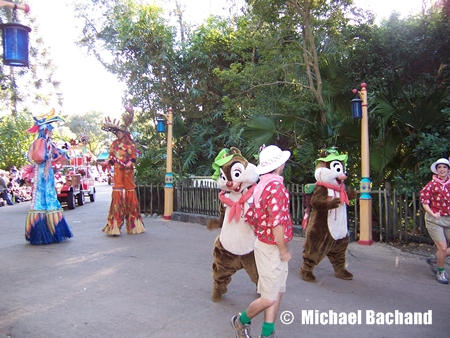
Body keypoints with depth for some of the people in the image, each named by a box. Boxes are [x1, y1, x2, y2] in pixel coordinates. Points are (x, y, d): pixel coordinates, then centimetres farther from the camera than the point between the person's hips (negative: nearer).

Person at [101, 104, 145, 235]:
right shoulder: (114, 144, 13)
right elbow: (111, 156, 10)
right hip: (117, 170, 1)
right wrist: (108, 162, -9)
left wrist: (130, 162, -18)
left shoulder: (130, 144, 6)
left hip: (128, 170, -1)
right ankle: (116, 224, -2)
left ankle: (133, 223, 11)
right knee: (117, 192, -5)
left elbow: (133, 156, 0)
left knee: (130, 191, 2)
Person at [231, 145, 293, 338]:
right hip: (272, 248, -9)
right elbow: (277, 223, -25)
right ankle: (241, 321, 23)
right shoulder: (276, 186, -21)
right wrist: (283, 250, -15)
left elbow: (249, 217, 12)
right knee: (269, 298, 3)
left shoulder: (261, 185, 7)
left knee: (277, 293, 16)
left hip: (265, 243, 9)